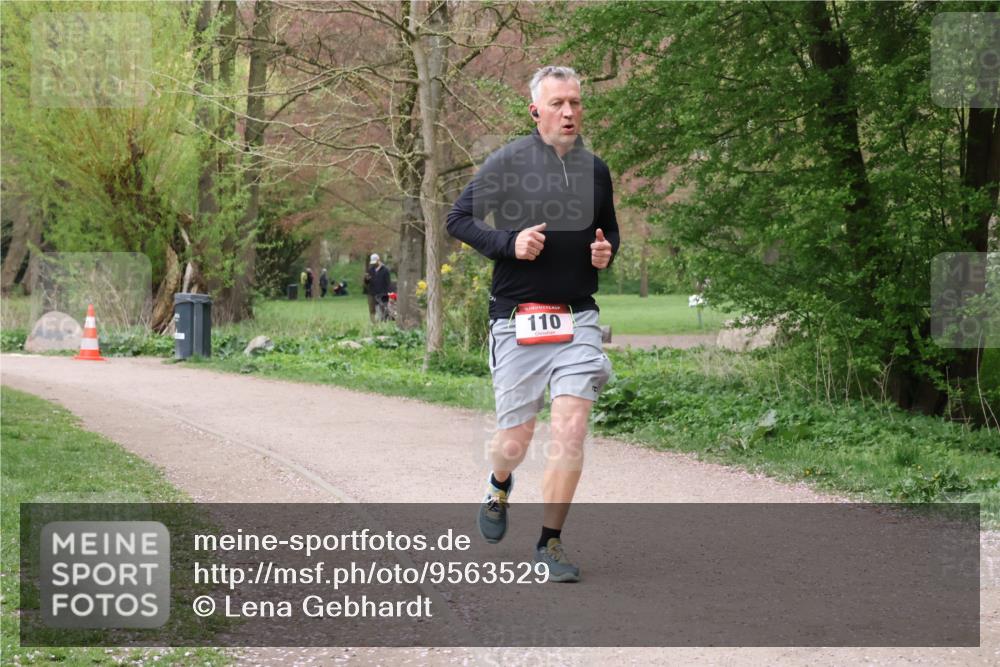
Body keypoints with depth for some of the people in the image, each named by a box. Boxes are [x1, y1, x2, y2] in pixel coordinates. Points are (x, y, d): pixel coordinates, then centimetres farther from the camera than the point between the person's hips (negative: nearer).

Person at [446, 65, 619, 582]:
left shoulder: (594, 170, 10)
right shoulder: (508, 162, -4)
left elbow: (608, 228, 26)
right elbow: (459, 218, -1)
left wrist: (606, 250, 2)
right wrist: (510, 242, -16)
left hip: (577, 319, 3)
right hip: (518, 320, -3)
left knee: (570, 429, -11)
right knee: (516, 438, 3)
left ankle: (550, 544, 0)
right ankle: (499, 487, 40)